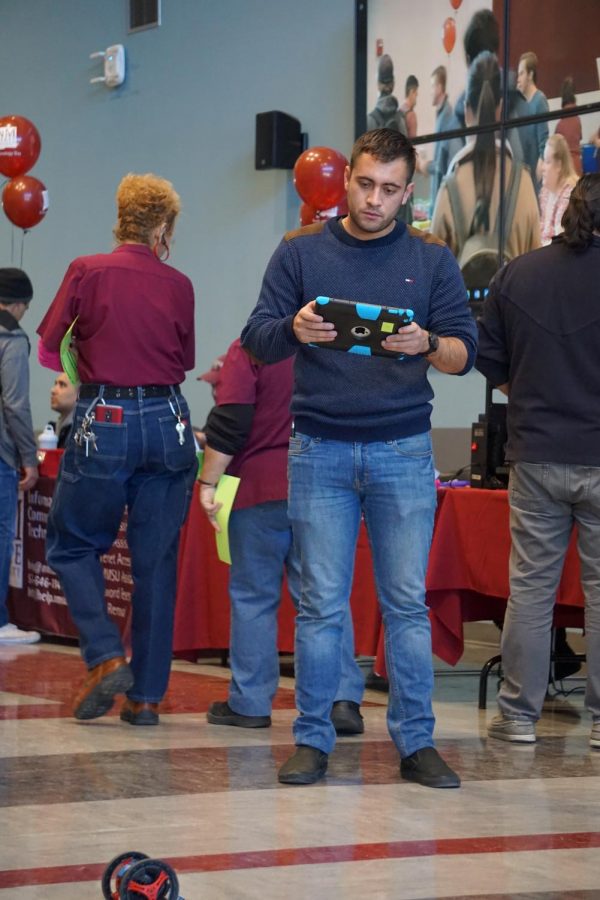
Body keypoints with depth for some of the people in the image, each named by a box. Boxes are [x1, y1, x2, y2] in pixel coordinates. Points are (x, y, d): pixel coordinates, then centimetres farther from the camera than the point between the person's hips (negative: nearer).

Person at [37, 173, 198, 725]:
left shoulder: (87, 272, -3)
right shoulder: (178, 286, 3)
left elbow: (48, 347, -1)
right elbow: (186, 359, 12)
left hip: (105, 424, -2)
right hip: (168, 422, 3)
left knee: (72, 546, 13)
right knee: (156, 561, 7)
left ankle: (106, 657, -6)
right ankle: (147, 695, 9)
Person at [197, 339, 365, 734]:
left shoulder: (250, 350, -8)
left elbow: (229, 425, -12)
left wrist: (208, 482, -6)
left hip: (262, 485, -3)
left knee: (254, 596, 6)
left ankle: (250, 703, 10)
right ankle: (343, 697, -7)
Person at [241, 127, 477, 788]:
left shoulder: (431, 259, 7)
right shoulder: (301, 252, 6)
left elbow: (465, 353, 2)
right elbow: (257, 341, 0)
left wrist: (427, 345, -21)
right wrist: (295, 329, -23)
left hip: (403, 451, 0)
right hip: (319, 450, 0)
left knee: (407, 602, 1)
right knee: (321, 603, 1)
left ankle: (415, 741, 7)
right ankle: (313, 740, 9)